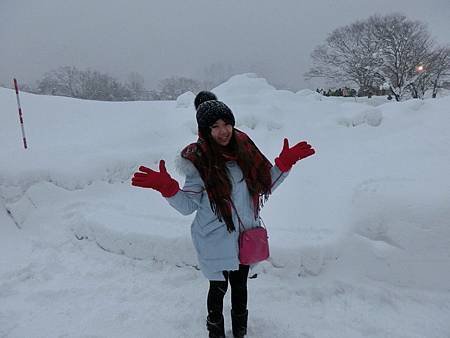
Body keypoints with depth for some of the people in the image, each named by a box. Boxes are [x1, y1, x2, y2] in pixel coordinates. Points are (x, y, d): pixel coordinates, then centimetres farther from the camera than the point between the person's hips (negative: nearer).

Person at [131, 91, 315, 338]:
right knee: (219, 287, 13)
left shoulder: (243, 146, -4)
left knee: (240, 284, 22)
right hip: (216, 241, -4)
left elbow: (264, 185, 5)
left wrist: (285, 162, -4)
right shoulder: (197, 159, -15)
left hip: (245, 236, 4)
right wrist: (166, 186, -30)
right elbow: (188, 206, -14)